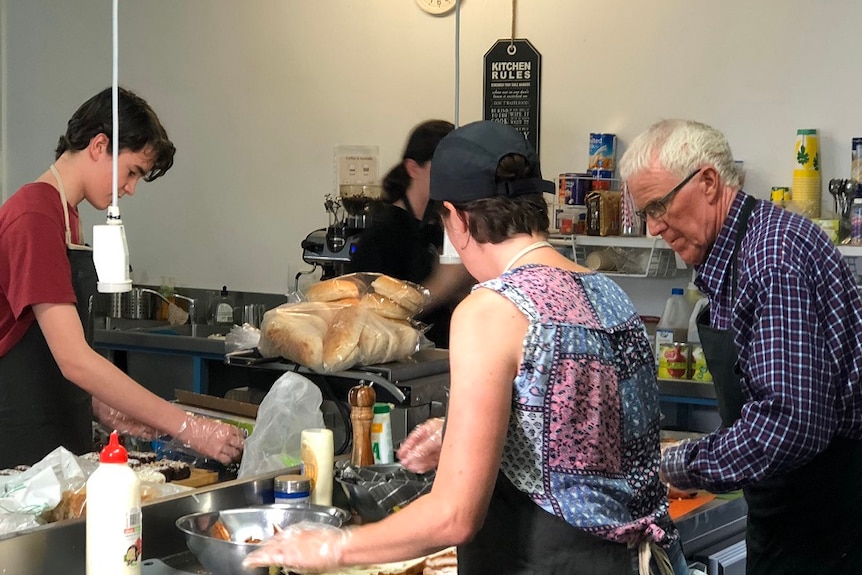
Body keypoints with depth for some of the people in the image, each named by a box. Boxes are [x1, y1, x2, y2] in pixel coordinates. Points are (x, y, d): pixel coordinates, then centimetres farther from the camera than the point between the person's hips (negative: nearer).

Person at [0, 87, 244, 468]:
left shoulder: (63, 215, 12)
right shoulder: (34, 218, -18)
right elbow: (74, 359, -25)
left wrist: (102, 408, 3)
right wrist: (188, 428, -26)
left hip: (59, 440, 9)